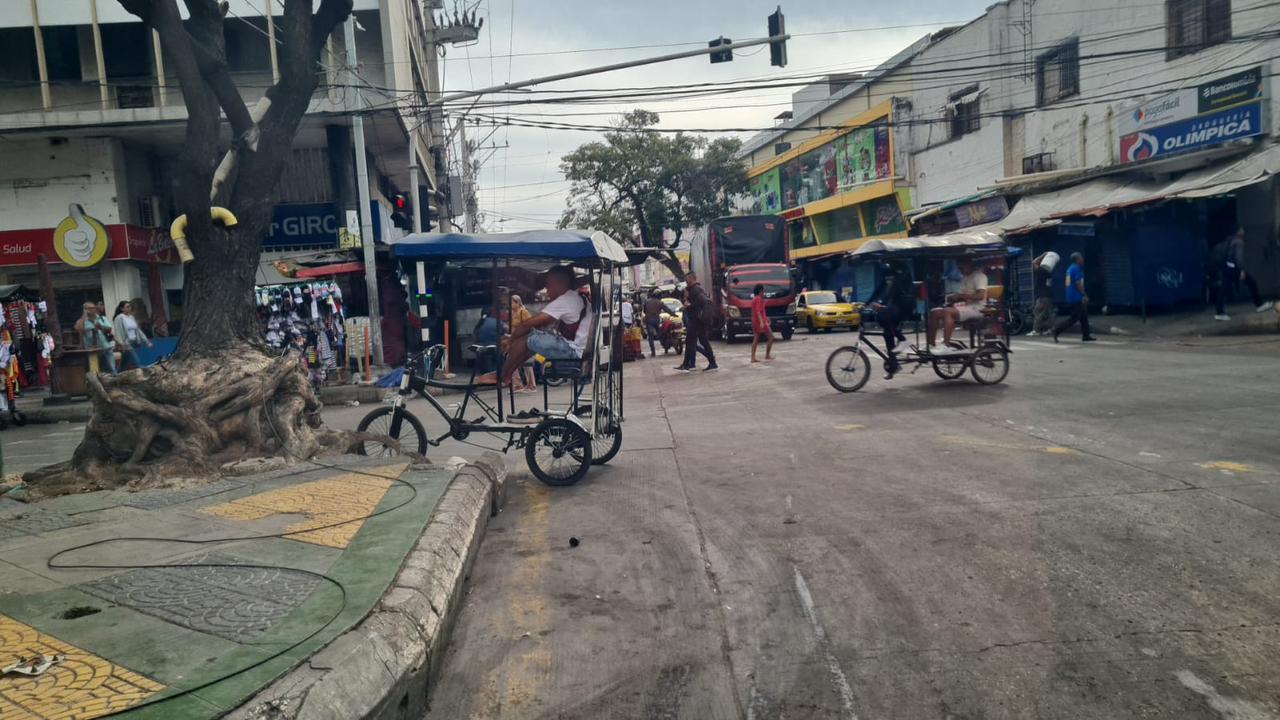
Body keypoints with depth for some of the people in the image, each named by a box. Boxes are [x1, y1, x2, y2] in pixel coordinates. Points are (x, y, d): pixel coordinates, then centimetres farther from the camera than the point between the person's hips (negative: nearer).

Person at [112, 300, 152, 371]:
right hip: (126, 345, -7)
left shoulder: (131, 317, 14)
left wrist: (146, 341, 16)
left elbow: (138, 330, 18)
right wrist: (122, 345, -23)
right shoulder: (119, 318, -7)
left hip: (134, 343, 7)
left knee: (123, 366, 11)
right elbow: (118, 333, -14)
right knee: (137, 364, -13)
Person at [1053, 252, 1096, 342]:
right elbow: (1078, 284, -20)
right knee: (1074, 317, -8)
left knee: (1084, 315, 13)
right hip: (1076, 297, -10)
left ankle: (1086, 336, 16)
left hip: (1072, 297, 10)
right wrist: (1084, 295, -16)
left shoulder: (1070, 268, 15)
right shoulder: (1076, 268, -14)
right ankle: (1056, 330, -10)